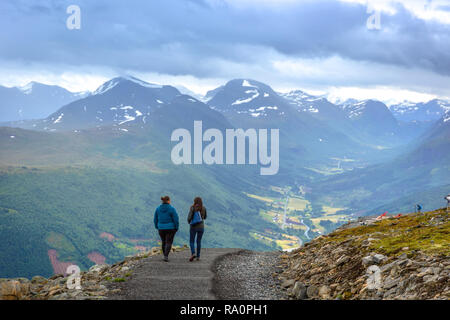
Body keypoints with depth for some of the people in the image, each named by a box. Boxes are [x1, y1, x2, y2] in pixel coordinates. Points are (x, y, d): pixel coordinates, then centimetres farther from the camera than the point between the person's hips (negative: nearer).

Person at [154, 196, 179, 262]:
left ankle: (165, 255, 27)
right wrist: (176, 228, 0)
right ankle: (166, 256, -16)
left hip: (161, 228, 4)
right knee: (169, 243, 0)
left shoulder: (158, 209, 0)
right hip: (170, 228, -4)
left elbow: (155, 219, 6)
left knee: (163, 242, 20)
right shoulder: (171, 209, -11)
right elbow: (176, 219, -12)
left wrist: (157, 227, 19)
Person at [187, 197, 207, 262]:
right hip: (201, 227, 3)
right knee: (199, 241, 14)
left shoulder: (192, 208, -9)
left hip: (193, 227, -3)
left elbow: (189, 217, -13)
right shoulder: (203, 208, 0)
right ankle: (198, 256, 12)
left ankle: (193, 254, -16)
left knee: (191, 241, 6)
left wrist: (189, 221, 9)